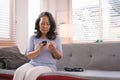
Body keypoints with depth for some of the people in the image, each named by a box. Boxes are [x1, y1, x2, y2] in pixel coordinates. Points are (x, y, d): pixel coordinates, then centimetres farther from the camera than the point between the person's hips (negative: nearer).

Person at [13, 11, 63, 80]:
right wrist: (39, 51, -16)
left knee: (31, 73, -35)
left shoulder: (56, 38, 7)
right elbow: (29, 55, 4)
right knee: (19, 72, -32)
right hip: (33, 64, 2)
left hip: (48, 66, -2)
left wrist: (53, 50, -16)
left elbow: (59, 57, 7)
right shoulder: (33, 38, 9)